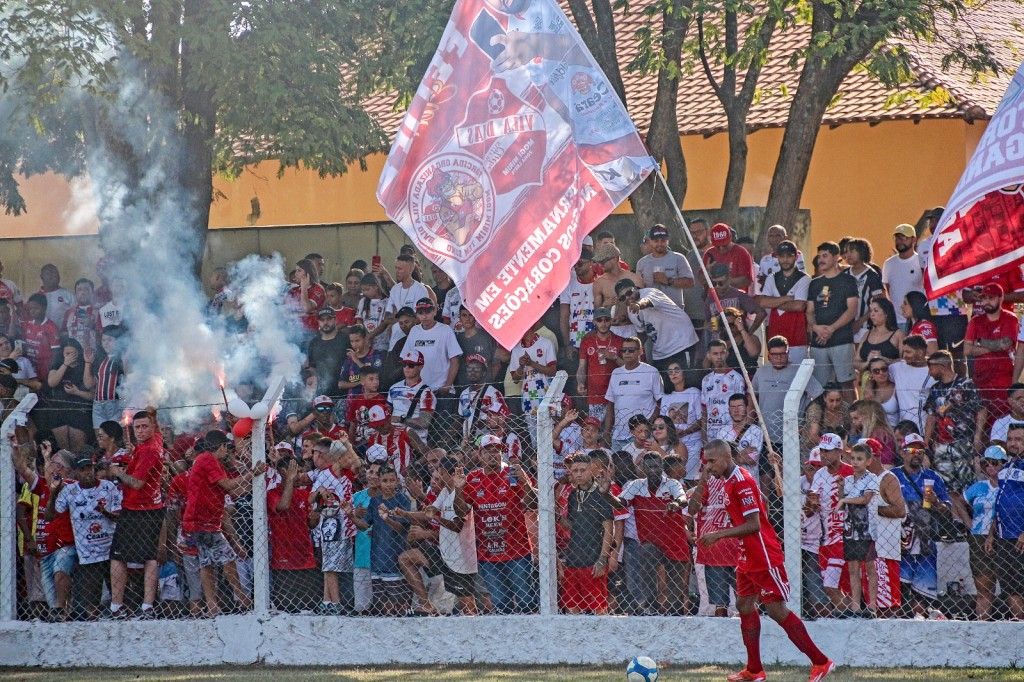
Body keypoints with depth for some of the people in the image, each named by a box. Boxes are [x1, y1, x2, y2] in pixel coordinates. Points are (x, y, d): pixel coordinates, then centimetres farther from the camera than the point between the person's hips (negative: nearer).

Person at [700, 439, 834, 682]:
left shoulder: (741, 482, -19)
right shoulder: (731, 480, 11)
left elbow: (753, 524, -24)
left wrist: (719, 534, -22)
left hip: (764, 557, -10)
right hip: (748, 556, 10)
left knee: (776, 609, -9)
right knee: (744, 605, 11)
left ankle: (820, 662, -4)